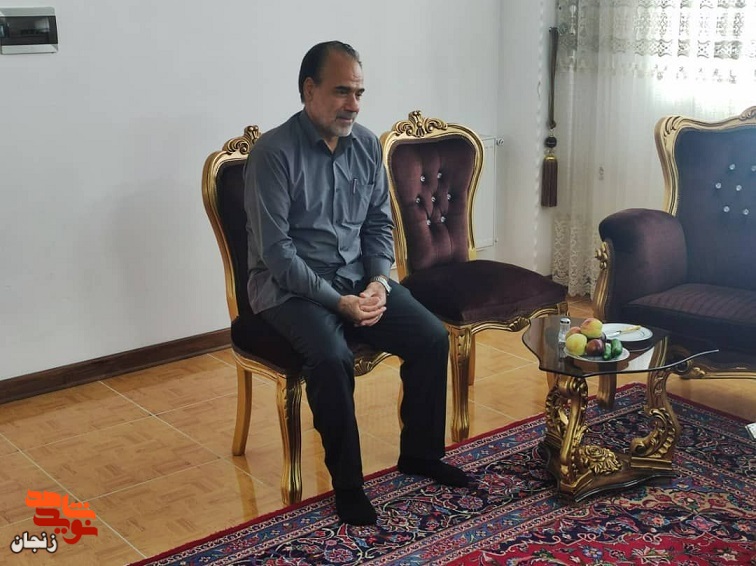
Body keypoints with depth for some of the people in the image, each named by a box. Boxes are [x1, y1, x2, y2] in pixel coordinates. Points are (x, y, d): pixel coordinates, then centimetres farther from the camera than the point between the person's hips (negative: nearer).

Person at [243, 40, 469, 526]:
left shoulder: (367, 144, 4)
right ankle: (347, 483, -12)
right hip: (291, 287, -6)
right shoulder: (274, 153, -15)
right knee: (332, 358, -32)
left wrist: (379, 281, -8)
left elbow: (380, 223, 10)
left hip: (358, 278, 6)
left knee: (432, 338, -10)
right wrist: (337, 301, -23)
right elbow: (276, 250, -18)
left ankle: (420, 453, 11)